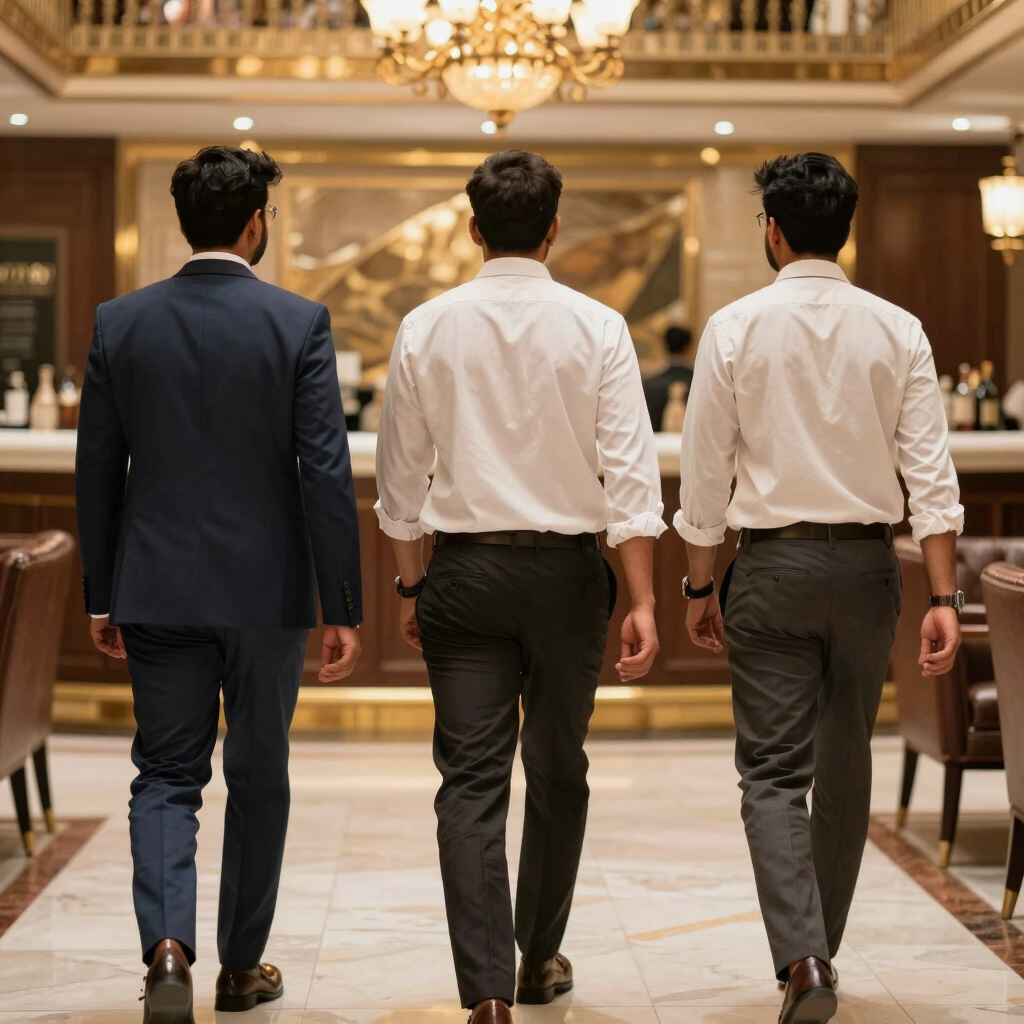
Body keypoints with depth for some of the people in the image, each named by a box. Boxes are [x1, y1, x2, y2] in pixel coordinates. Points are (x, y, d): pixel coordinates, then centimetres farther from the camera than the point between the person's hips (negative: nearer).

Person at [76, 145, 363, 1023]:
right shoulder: (298, 323, -8)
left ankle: (168, 945, -12)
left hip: (158, 590, 2)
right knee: (258, 778, 13)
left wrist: (101, 596, 13)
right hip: (265, 589, -2)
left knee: (167, 774, 9)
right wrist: (344, 607, -5)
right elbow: (326, 472, -10)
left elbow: (97, 471, 4)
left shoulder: (120, 323, 1)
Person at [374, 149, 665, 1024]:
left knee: (472, 779, 0)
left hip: (465, 569, 0)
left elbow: (401, 474, 5)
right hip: (566, 566, 0)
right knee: (558, 771, 16)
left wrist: (410, 585, 15)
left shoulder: (427, 328, 0)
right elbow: (631, 469, -9)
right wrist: (643, 602, -6)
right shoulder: (596, 327, -4)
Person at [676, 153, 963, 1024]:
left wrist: (701, 587, 8)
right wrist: (944, 599, -3)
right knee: (846, 766, 16)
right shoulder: (897, 331, 1)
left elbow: (705, 473, -2)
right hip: (867, 561, 3)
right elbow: (931, 471, -4)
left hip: (774, 561, -2)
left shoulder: (736, 328, -4)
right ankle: (820, 948, 28)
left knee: (773, 772, -1)